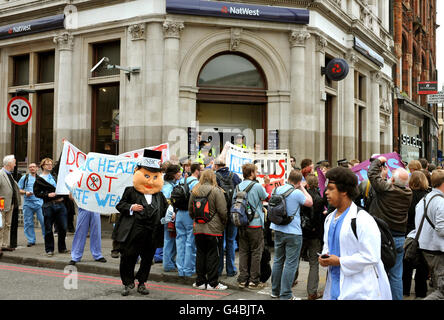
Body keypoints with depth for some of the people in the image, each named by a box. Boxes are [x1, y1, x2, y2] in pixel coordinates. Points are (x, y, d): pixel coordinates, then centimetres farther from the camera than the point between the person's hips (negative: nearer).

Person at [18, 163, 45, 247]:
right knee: (28, 223, 4)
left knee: (43, 221, -7)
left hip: (39, 203, -1)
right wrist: (25, 192, -8)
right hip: (28, 203, 1)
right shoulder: (24, 178, 9)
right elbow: (18, 189, 8)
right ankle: (31, 240, 14)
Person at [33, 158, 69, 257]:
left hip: (60, 204, 4)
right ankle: (49, 249, 14)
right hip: (48, 205, -4)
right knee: (48, 229, 2)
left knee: (63, 227, 5)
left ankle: (62, 248, 17)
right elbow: (36, 193, -2)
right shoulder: (39, 179, 1)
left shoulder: (55, 176, 16)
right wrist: (47, 195, -14)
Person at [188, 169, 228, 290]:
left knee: (200, 254, 13)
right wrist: (224, 222, 5)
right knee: (213, 255, 2)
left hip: (198, 229, 5)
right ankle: (213, 283, 7)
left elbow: (190, 210, 14)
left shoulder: (194, 191, 5)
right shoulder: (216, 191, -11)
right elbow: (222, 211, -12)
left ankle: (200, 281, 19)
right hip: (214, 229, -5)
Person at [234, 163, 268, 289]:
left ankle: (243, 279, 15)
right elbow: (267, 198, 3)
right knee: (256, 252, 4)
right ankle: (254, 280, 7)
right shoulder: (257, 186, -12)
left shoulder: (238, 187, 3)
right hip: (255, 223, -5)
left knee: (243, 252, 11)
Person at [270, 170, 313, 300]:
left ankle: (275, 291, 27)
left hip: (278, 230, 7)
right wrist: (302, 188, 5)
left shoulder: (277, 189, 1)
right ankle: (285, 295, 3)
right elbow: (310, 202, -3)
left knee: (278, 261, 17)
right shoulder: (297, 193, -17)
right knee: (290, 264, 0)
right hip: (293, 233, -6)